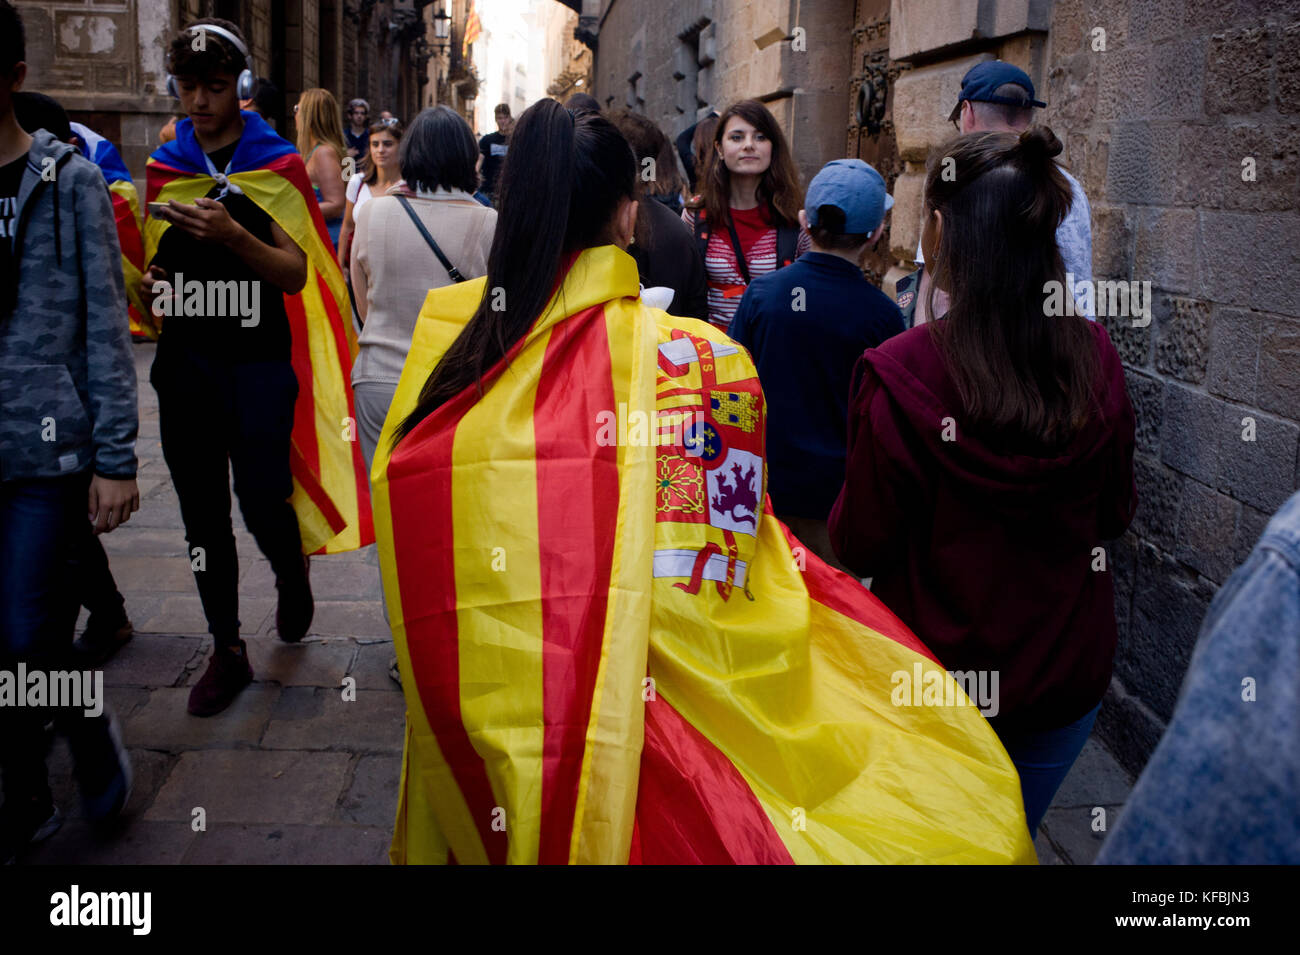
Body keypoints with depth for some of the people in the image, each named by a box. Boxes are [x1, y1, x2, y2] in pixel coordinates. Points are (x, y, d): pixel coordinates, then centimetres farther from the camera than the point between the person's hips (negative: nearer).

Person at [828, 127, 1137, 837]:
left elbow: (861, 547, -14)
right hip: (1069, 673, 4)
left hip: (939, 674, -3)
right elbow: (1115, 515, 3)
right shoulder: (1094, 357, -11)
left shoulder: (897, 375, -24)